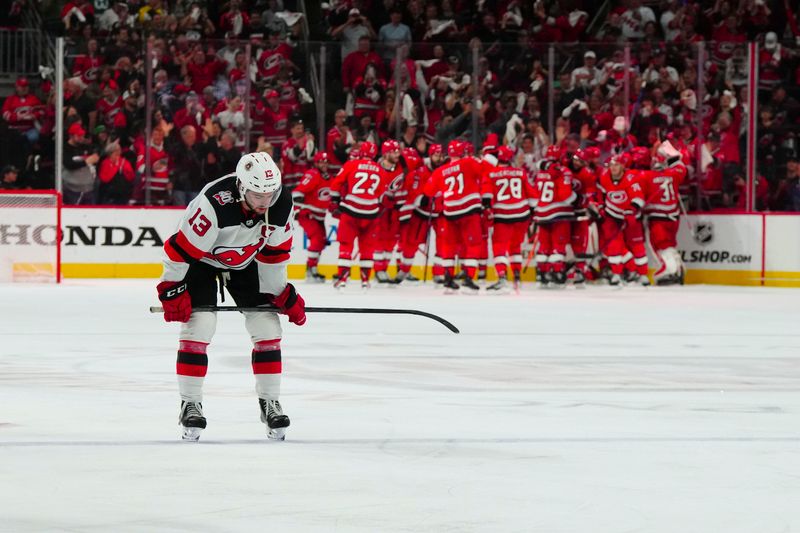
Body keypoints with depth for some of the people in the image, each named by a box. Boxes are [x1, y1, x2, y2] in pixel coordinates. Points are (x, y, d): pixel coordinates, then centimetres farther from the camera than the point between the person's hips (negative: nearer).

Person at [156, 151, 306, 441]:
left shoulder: (281, 203, -23)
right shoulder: (214, 204, -40)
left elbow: (274, 252, -6)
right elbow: (181, 249, -29)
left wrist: (284, 296, -1)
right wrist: (171, 291, -23)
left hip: (244, 260, 5)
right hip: (200, 258, -5)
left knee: (266, 324, -3)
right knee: (199, 323, -17)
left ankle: (270, 401, 7)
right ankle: (190, 404, -7)